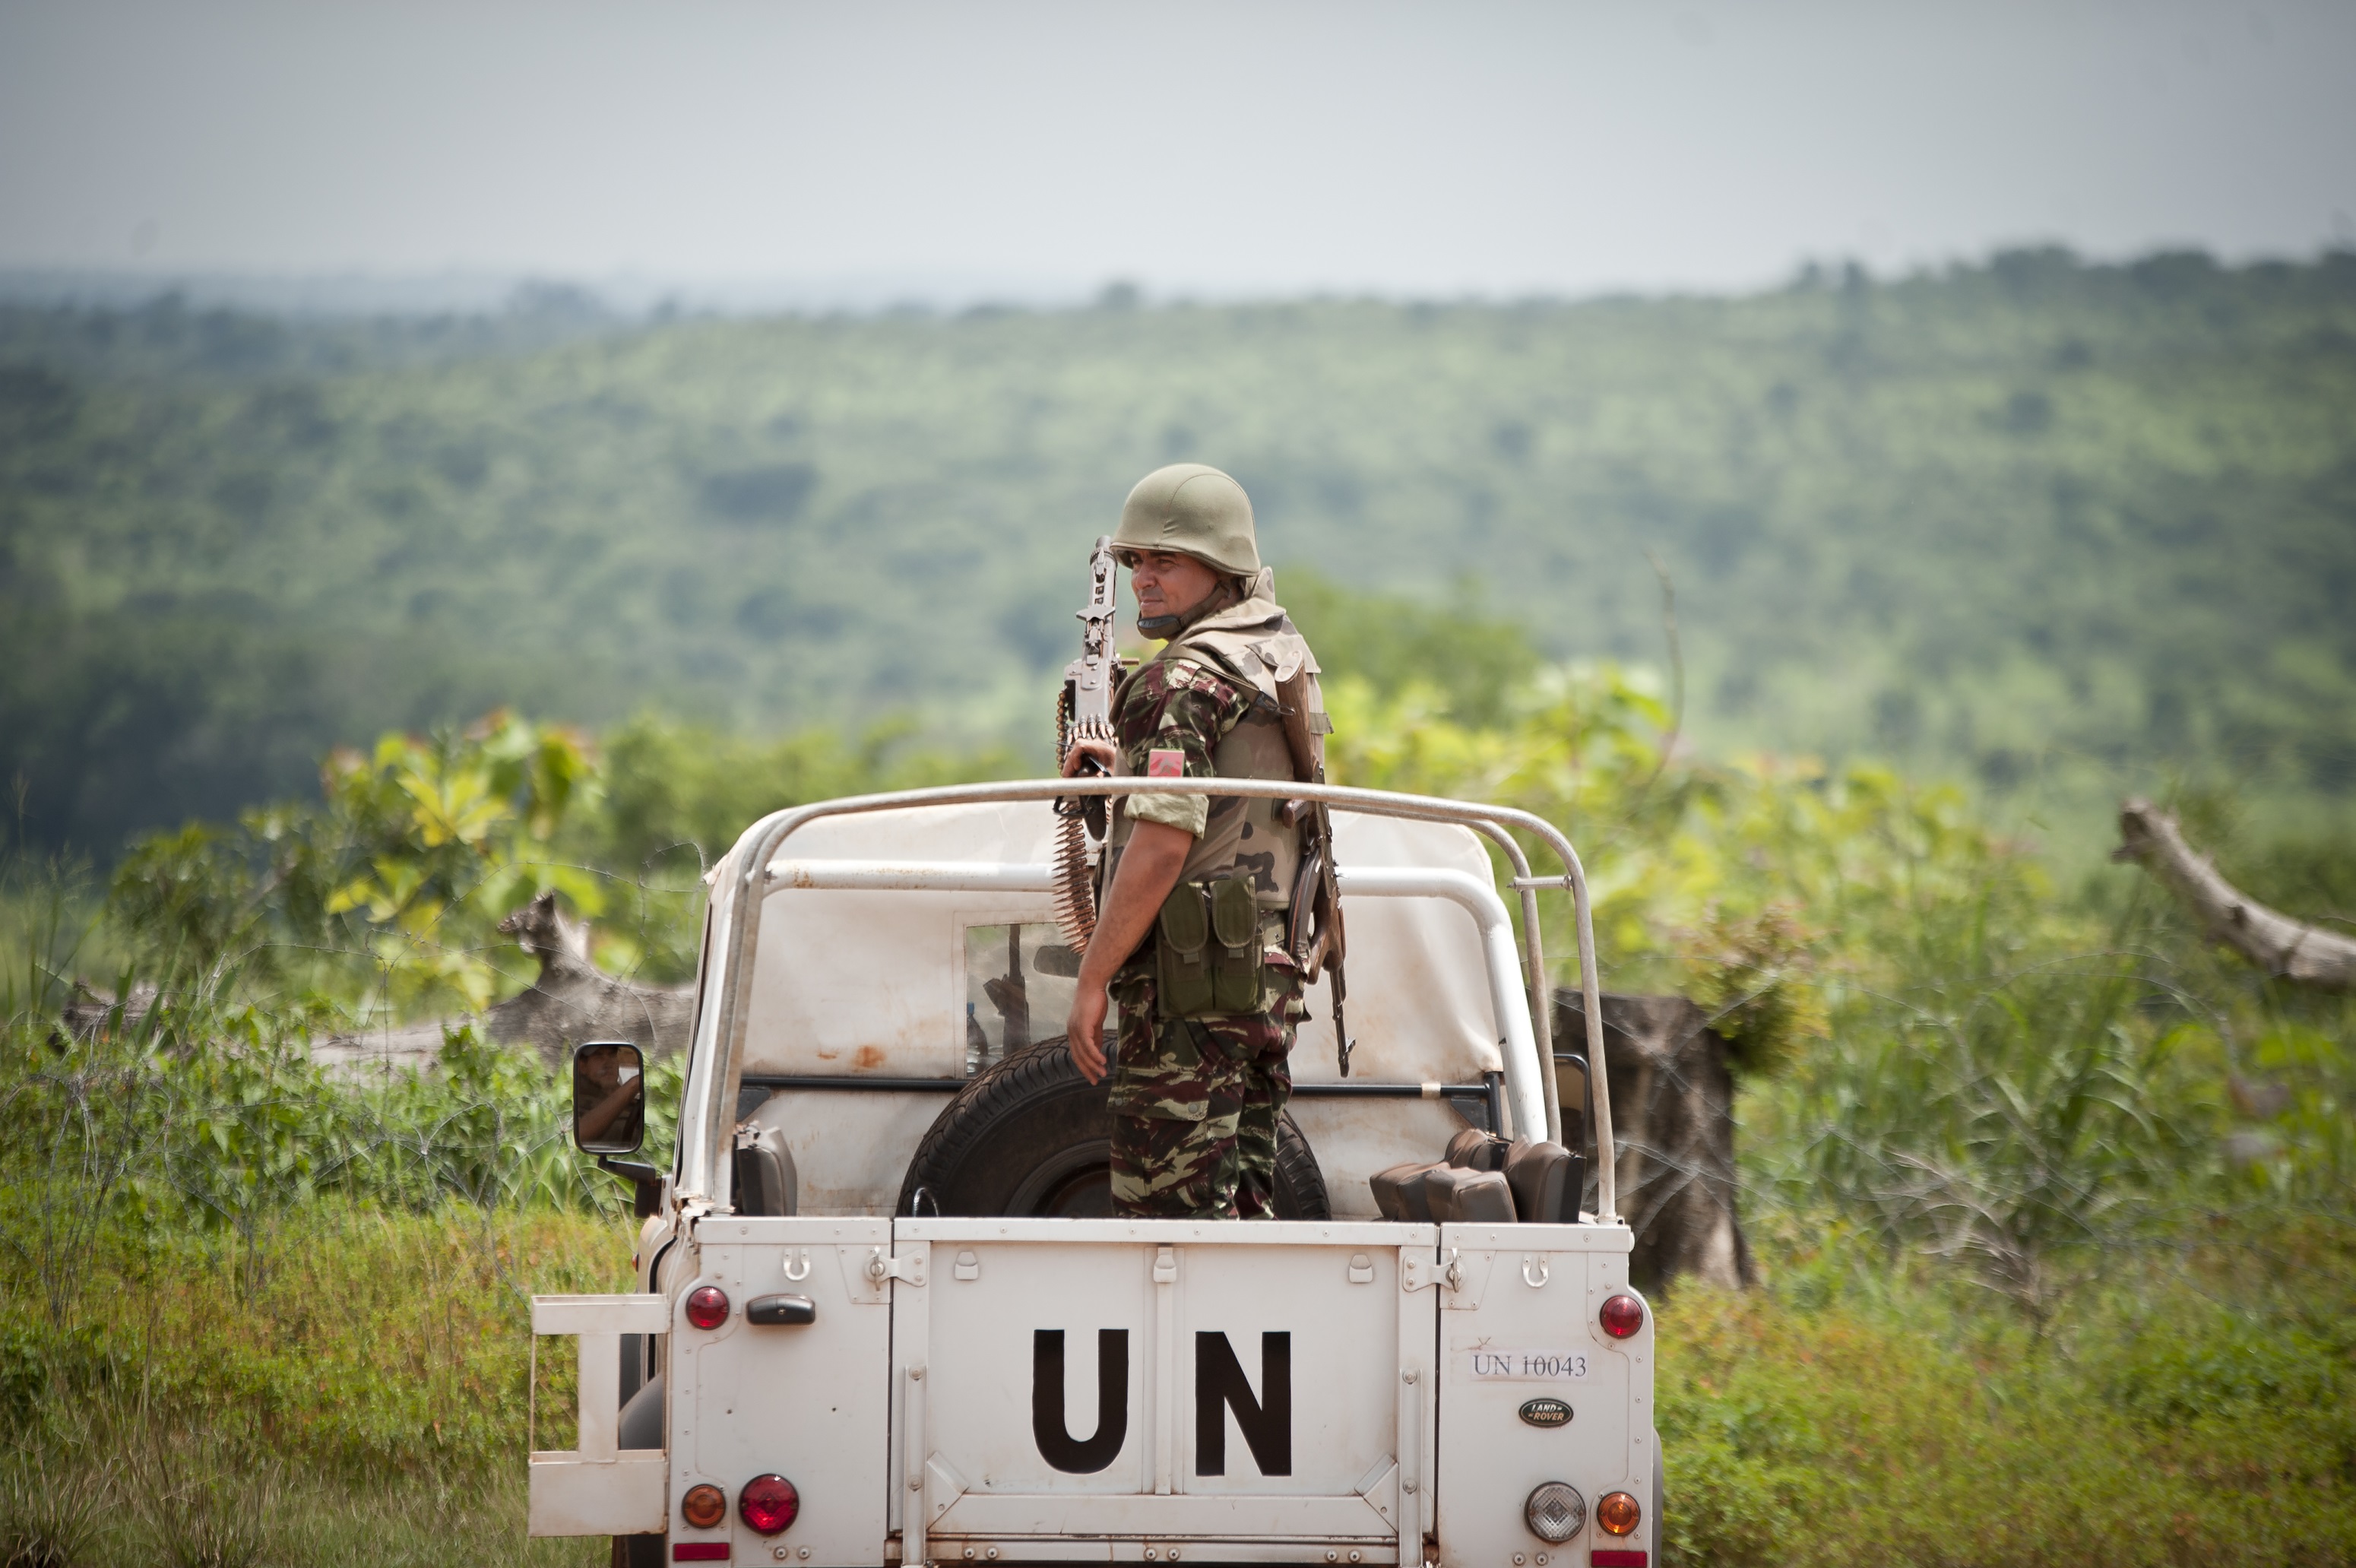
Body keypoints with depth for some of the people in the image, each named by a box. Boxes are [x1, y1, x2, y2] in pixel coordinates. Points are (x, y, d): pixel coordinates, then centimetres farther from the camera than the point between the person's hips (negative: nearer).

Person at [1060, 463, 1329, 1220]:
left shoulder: (1186, 683, -14)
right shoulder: (1282, 655, 14)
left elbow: (1164, 842, -22)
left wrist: (1093, 980, -19)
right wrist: (1129, 760, 32)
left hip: (1189, 983, -9)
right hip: (1265, 972, 9)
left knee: (1170, 1211, -8)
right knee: (1241, 1206, 12)